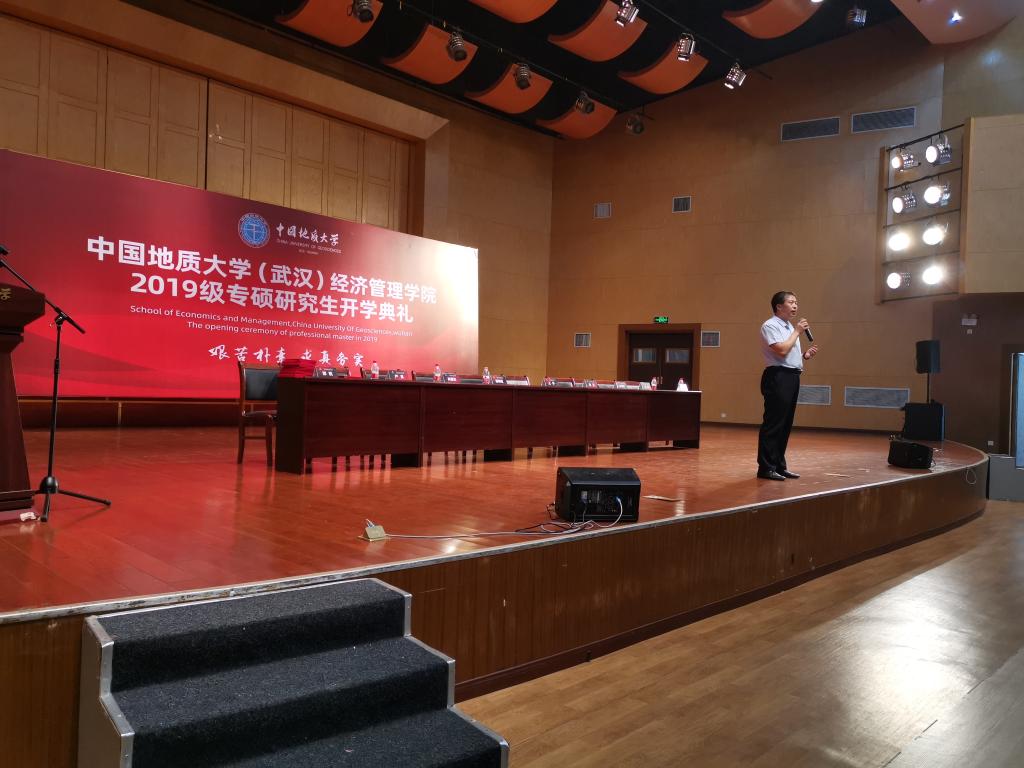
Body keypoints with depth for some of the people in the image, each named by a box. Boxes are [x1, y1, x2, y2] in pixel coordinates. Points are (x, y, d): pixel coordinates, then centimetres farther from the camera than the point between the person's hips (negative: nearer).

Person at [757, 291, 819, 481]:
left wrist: (805, 355, 9)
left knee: (786, 424, 11)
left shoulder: (790, 326, 21)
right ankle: (766, 467, -4)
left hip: (792, 377, 10)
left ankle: (779, 465, 17)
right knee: (773, 423, -8)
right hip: (778, 377, -9)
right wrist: (797, 332, -10)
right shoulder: (770, 326, -8)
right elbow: (782, 350, -21)